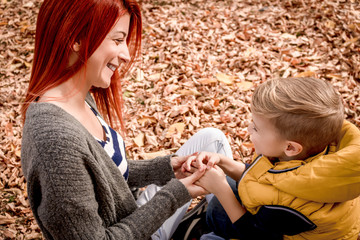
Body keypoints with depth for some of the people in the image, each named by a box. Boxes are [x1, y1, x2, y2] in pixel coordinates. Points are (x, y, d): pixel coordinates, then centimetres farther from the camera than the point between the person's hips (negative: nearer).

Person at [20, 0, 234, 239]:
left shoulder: (83, 98, -6)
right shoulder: (57, 139, -35)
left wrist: (162, 169, -4)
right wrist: (172, 196, -22)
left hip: (134, 217, 8)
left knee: (212, 138, 8)